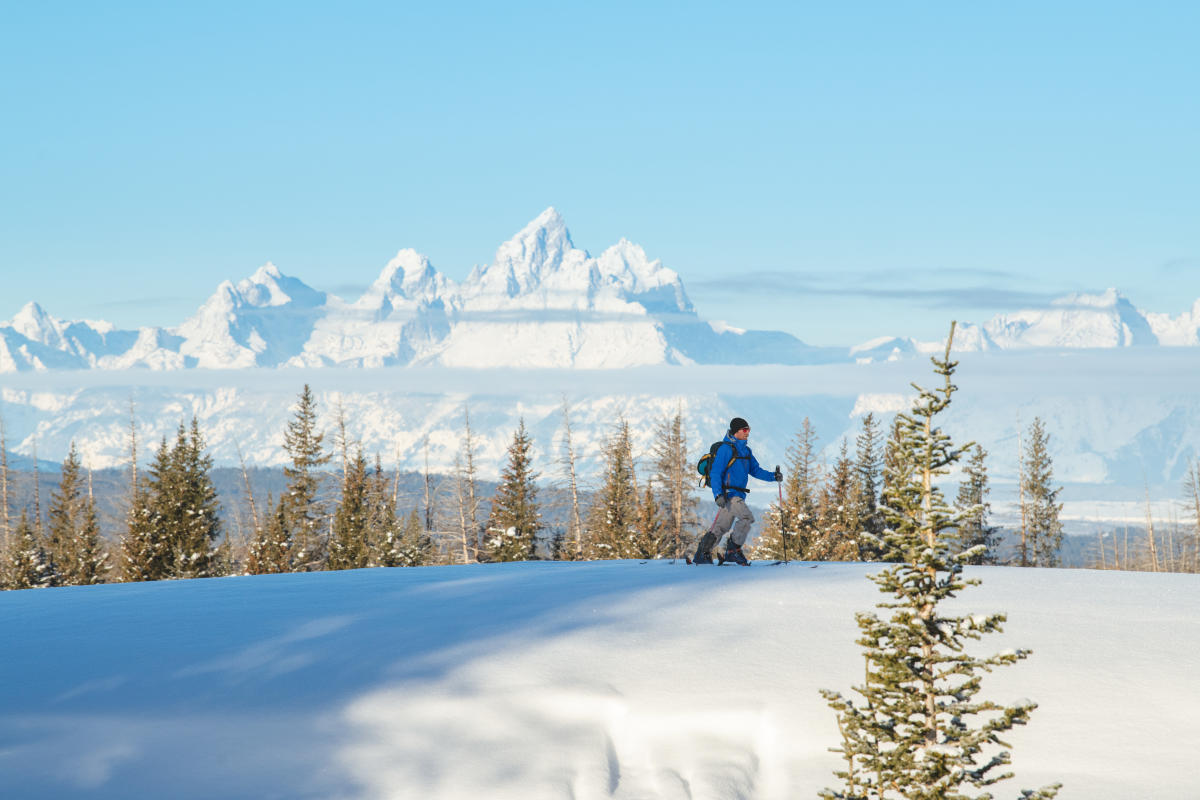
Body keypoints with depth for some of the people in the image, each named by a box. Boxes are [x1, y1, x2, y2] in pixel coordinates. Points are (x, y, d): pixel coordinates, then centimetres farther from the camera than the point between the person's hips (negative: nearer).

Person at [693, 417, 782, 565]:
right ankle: (733, 550, -10)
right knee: (747, 517, -20)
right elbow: (715, 473, -14)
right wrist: (718, 495, -24)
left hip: (738, 494, 9)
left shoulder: (745, 450, 16)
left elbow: (755, 470, 21)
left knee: (722, 526, 11)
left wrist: (773, 476, 5)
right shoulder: (726, 448, -10)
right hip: (727, 493, -9)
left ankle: (703, 553, 18)